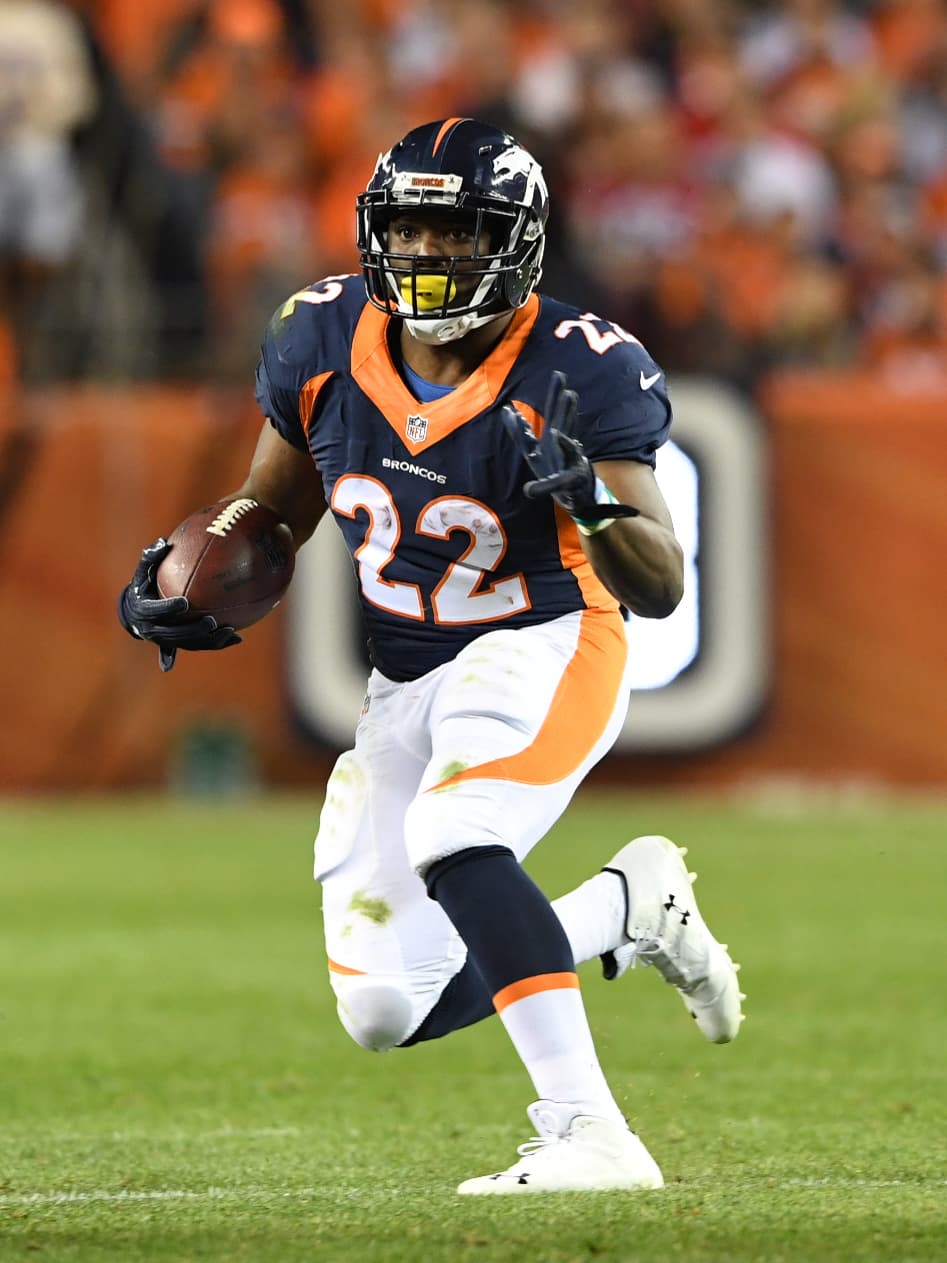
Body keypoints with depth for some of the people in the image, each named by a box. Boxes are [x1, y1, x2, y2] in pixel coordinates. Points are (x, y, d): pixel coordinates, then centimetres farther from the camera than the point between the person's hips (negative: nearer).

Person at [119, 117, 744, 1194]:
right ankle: (631, 907, 26)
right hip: (406, 686, 6)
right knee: (387, 1014, 4)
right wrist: (174, 586, -7)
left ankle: (589, 1136, -37)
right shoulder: (325, 340, -5)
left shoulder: (578, 371, -19)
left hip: (543, 653, -6)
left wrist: (592, 501, -41)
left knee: (450, 841, -36)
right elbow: (271, 512, 11)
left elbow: (660, 590, -20)